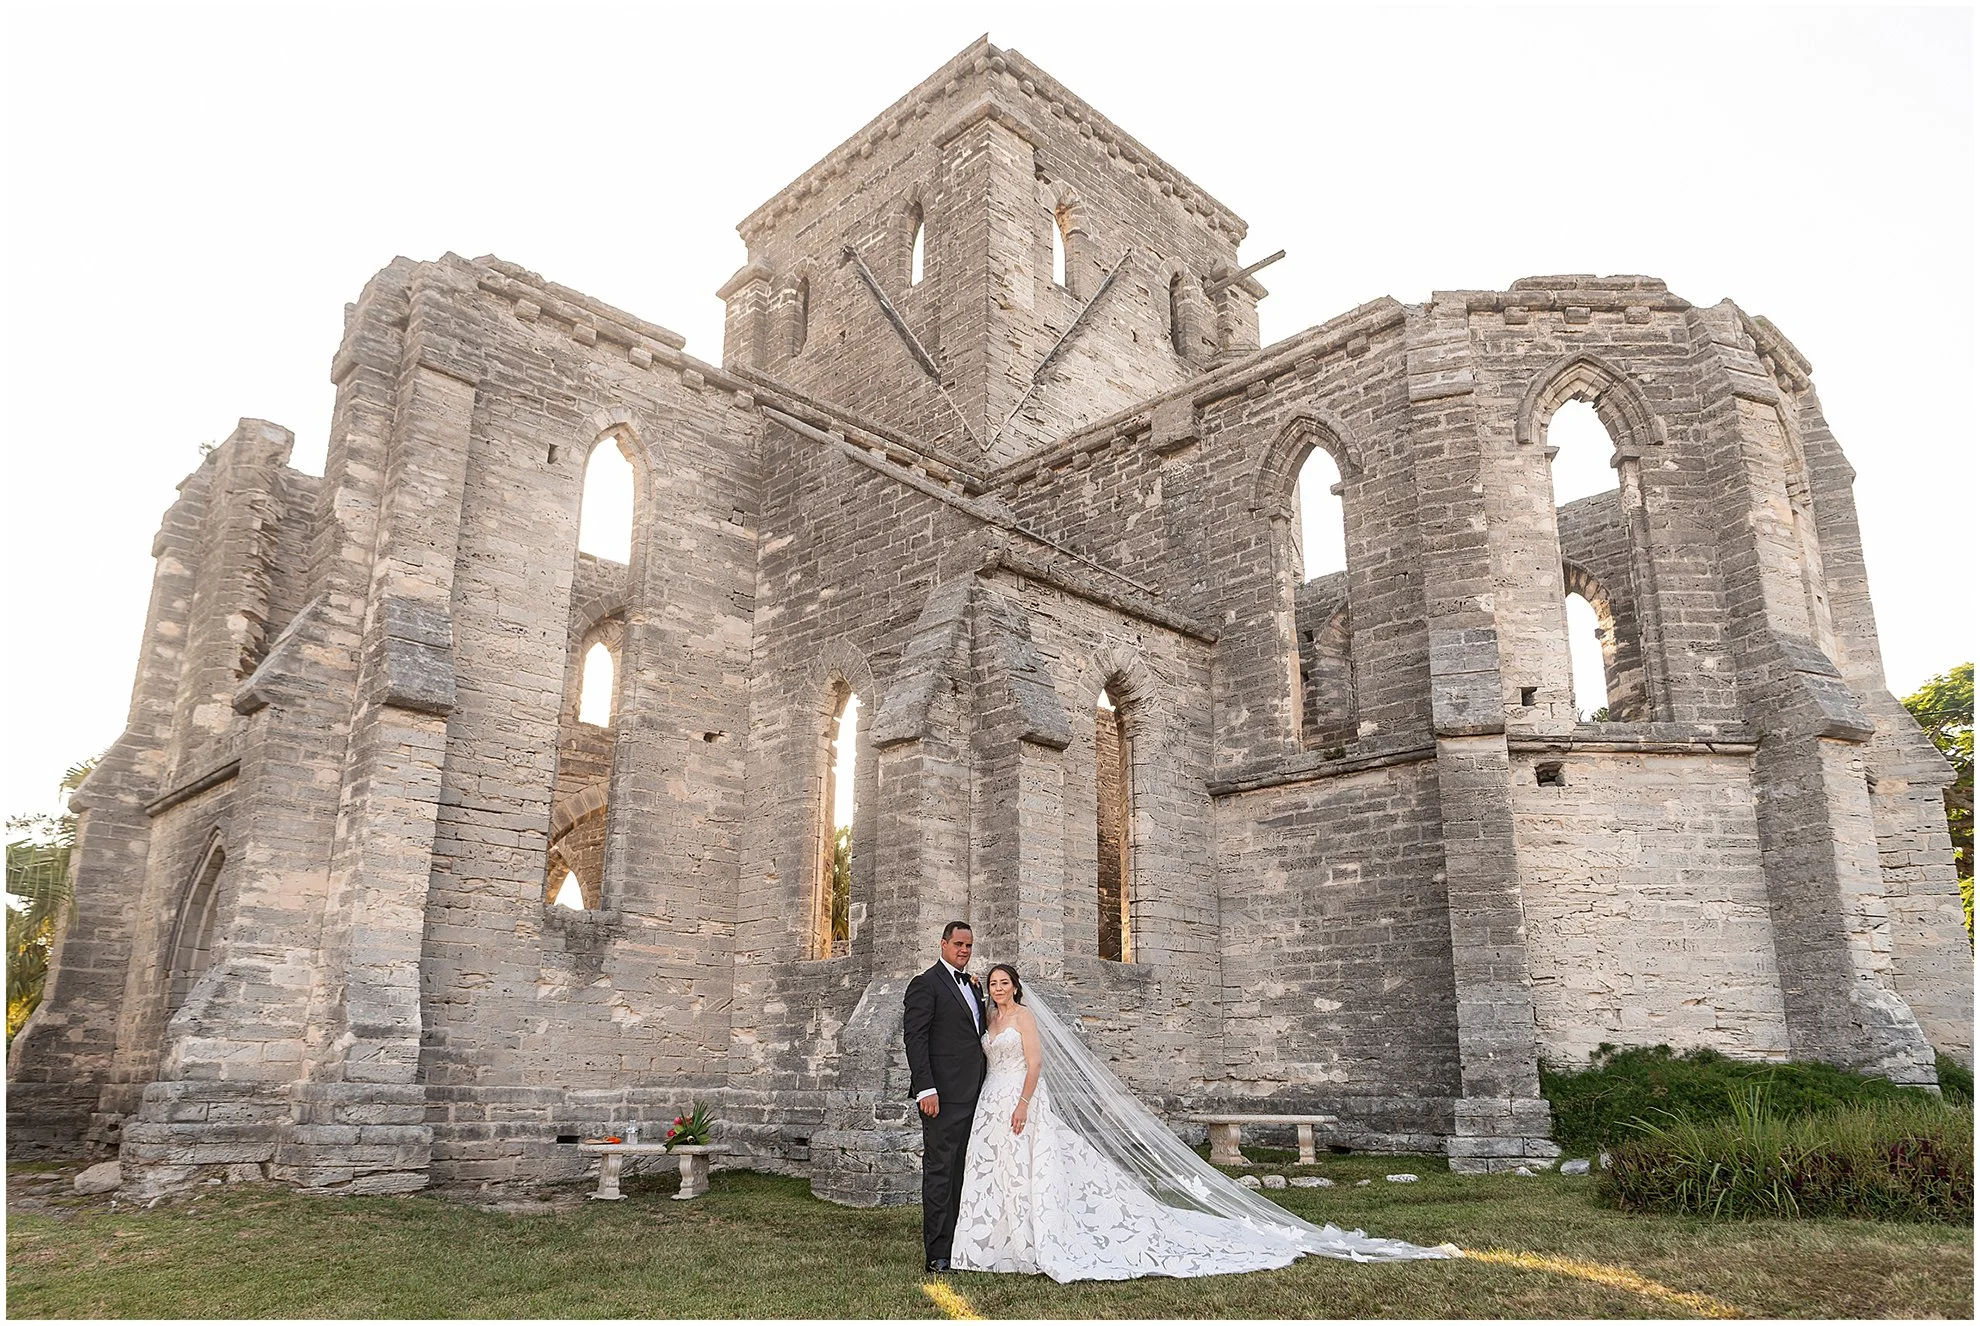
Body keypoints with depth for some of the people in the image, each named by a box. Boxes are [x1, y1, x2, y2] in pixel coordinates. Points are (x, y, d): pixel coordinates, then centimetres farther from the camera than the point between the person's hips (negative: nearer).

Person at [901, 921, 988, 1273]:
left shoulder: (973, 986, 19)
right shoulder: (926, 984, -6)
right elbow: (914, 1038, -13)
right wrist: (925, 1089, -19)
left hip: (972, 1095, 8)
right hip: (943, 1096, -8)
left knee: (961, 1174, 11)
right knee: (939, 1171, -4)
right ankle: (937, 1254, 0)